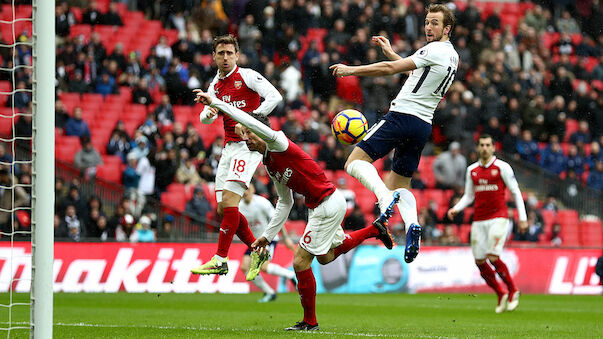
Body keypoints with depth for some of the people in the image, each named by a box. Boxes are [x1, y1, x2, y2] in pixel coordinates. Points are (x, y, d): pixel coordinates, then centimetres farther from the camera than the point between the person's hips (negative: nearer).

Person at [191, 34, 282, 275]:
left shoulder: (247, 76, -3)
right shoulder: (216, 85, 17)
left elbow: (275, 96, -13)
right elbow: (205, 118, 13)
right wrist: (209, 113, -12)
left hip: (249, 143, -8)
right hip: (229, 146, 8)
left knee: (229, 201, -18)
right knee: (223, 209, 3)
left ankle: (220, 260, -19)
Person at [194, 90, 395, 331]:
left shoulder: (279, 144, -18)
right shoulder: (269, 165, 9)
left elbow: (249, 120, -36)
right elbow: (285, 202, 19)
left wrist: (216, 102, -37)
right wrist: (267, 236, 17)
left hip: (328, 204, -10)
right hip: (319, 207, 10)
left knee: (300, 261, -8)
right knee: (325, 256, 29)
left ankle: (310, 321, 7)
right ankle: (373, 230, 46)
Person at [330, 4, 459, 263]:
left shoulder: (435, 50, -12)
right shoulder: (452, 56, 15)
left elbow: (390, 69, -14)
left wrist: (350, 70, -7)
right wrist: (391, 52, 28)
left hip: (402, 116, -9)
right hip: (423, 125, 9)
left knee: (355, 162, -6)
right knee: (399, 184, 16)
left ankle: (384, 197, -31)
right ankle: (412, 225, -12)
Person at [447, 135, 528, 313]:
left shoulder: (502, 167, -2)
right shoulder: (472, 170, 11)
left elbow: (515, 192, 2)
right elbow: (468, 196, 19)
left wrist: (522, 217, -2)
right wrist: (456, 209, 1)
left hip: (498, 217, -5)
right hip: (479, 220, 5)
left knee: (493, 257, -18)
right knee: (479, 261, 0)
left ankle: (513, 290, 1)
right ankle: (501, 296, 15)